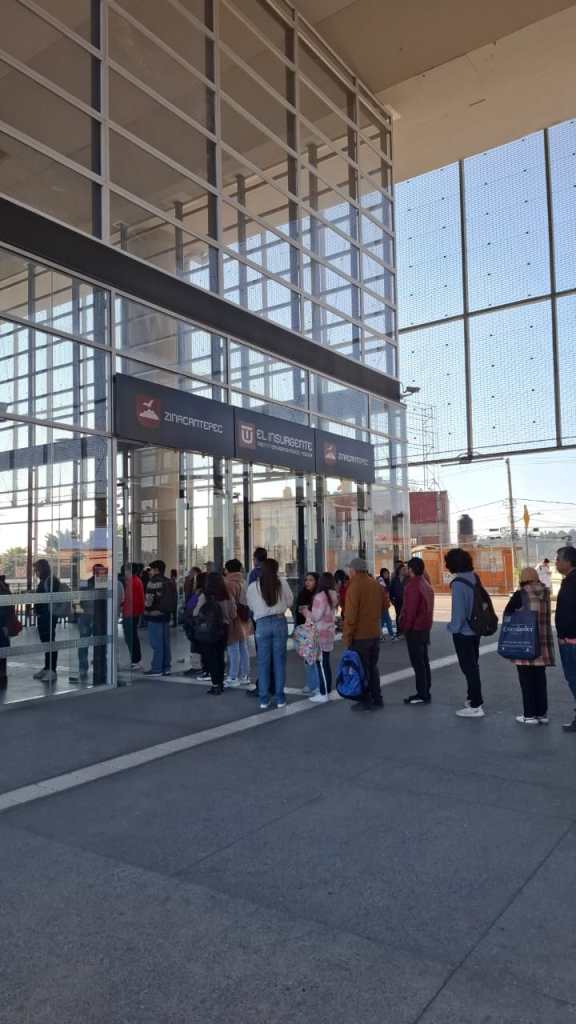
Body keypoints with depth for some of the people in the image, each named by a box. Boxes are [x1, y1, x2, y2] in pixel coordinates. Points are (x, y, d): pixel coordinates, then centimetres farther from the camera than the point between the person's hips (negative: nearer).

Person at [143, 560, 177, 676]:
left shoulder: (153, 582, -13)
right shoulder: (169, 582, 12)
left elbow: (149, 600, -16)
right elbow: (173, 600, 16)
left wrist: (147, 611, -3)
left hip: (154, 615, -8)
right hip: (166, 615, 8)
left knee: (156, 643, -4)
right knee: (165, 642, 12)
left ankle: (156, 668, -2)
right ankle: (166, 667, 16)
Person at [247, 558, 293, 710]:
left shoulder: (253, 586, -2)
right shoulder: (283, 583, -3)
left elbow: (251, 606, 9)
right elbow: (290, 602, 6)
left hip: (262, 624, 0)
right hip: (280, 622, 0)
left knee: (263, 662, 6)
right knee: (279, 661, 7)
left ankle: (264, 699, 10)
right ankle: (280, 698, 10)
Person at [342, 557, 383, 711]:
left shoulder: (355, 586, -16)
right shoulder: (376, 584, 8)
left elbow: (350, 614, -17)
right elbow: (383, 607, 14)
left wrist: (347, 636, -13)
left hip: (360, 636, -7)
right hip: (375, 633, 7)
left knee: (361, 669, 3)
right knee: (372, 667, 17)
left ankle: (366, 701, 7)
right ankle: (377, 698, 22)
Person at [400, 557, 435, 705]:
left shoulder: (413, 585, -17)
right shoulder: (426, 584, 13)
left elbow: (410, 610, -21)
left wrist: (406, 627, -13)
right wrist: (427, 624, 18)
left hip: (414, 629, -10)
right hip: (425, 627, 10)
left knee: (417, 662, -5)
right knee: (424, 661, 14)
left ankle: (422, 695, -2)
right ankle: (425, 692, 21)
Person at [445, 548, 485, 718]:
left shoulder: (458, 583, -22)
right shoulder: (474, 578, 3)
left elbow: (459, 610, -23)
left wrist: (453, 627, -9)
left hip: (463, 632, -8)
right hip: (475, 629, 8)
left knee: (468, 668, 0)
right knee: (473, 666, 20)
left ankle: (476, 706, 6)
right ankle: (474, 698, 34)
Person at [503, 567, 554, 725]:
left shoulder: (521, 594, -11)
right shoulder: (546, 593, 3)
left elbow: (507, 613, -6)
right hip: (542, 643, 5)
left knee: (527, 680, 5)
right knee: (540, 679, 14)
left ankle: (530, 715, 8)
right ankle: (542, 714, 19)